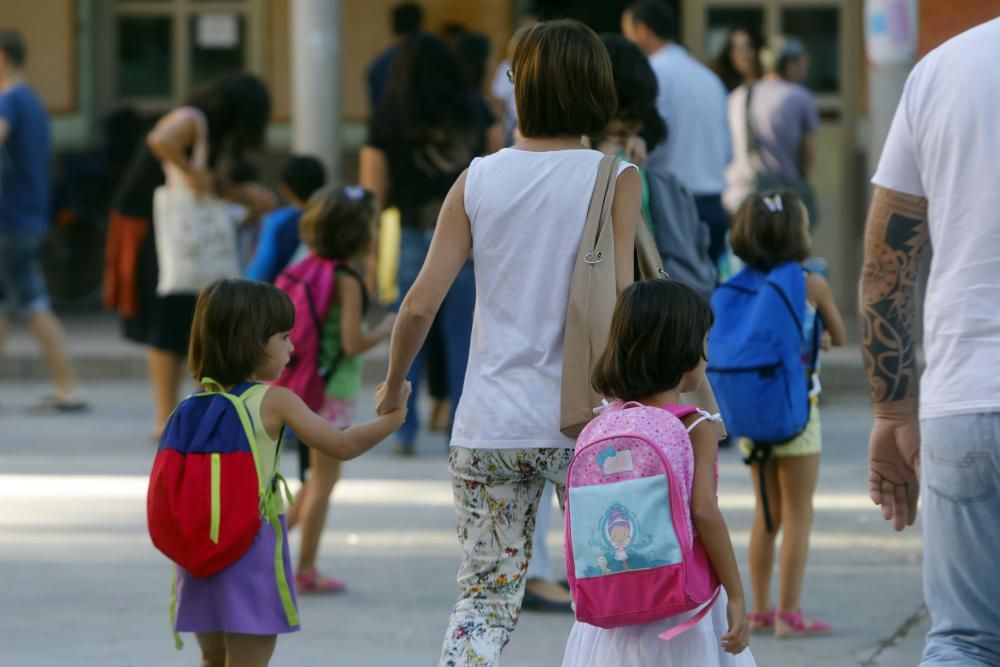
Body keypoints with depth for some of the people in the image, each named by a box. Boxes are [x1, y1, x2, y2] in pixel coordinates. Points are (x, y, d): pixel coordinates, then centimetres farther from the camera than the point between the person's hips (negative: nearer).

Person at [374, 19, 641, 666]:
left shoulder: (478, 180, 3)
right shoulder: (615, 179, -4)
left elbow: (421, 304, 0)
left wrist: (393, 383, 16)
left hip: (491, 423, 2)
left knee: (486, 594, 8)